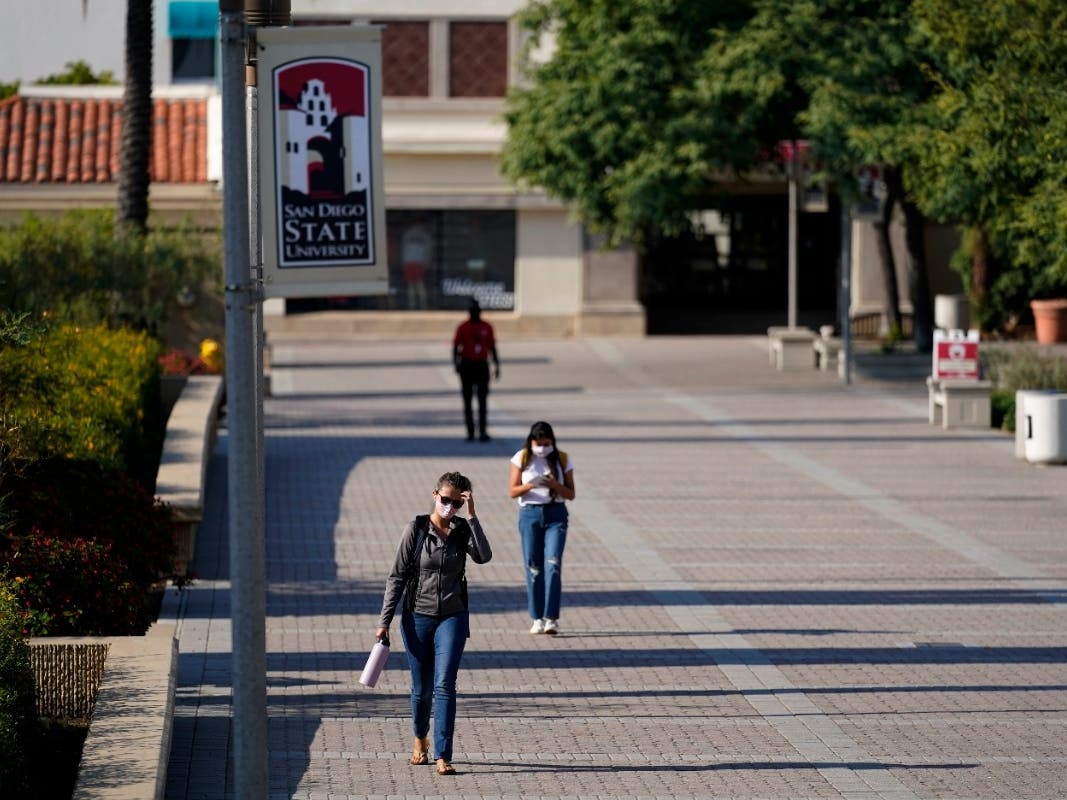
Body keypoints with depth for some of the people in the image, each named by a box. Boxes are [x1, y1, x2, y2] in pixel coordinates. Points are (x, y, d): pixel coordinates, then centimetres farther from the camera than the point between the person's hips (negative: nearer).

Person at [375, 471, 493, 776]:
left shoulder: (462, 530, 0)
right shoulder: (416, 529, -5)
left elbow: (483, 556, -19)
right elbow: (397, 576, -3)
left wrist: (472, 517, -19)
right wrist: (385, 620, -6)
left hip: (452, 617, 0)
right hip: (417, 616, 0)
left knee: (444, 685, -12)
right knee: (422, 688, 10)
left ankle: (443, 757, -14)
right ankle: (420, 740, 36)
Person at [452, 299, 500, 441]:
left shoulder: (487, 327, 5)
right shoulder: (463, 328, -1)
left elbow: (492, 348, 12)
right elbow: (456, 347, 0)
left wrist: (497, 366, 9)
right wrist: (456, 363, -15)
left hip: (482, 365, 1)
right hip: (467, 365, -1)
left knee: (483, 400, -5)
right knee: (467, 400, 4)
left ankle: (483, 431, -7)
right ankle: (470, 432, 10)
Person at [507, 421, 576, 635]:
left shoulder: (562, 459, 3)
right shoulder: (522, 459, 2)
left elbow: (571, 494, 4)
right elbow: (513, 491, 0)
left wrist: (554, 484, -15)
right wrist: (531, 485, -19)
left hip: (556, 515, -1)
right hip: (530, 513, 1)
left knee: (553, 564, -13)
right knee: (533, 567, 2)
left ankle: (551, 618, -16)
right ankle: (537, 618, 10)